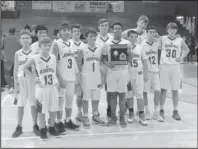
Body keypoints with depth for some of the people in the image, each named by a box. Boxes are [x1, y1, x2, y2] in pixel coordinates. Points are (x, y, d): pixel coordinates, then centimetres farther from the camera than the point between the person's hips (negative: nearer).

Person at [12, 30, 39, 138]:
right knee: (20, 105, 7)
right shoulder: (17, 54, 2)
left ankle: (35, 126, 20)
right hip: (21, 80, 1)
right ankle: (19, 127, 18)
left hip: (32, 80, -1)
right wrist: (16, 84, -1)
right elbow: (15, 70, 4)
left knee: (34, 104, 7)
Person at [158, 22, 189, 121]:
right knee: (163, 89, 2)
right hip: (164, 66, -2)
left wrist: (182, 57, 6)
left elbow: (186, 49, 21)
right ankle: (161, 110, 14)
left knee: (175, 90, 6)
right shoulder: (162, 39, 1)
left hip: (175, 67, 2)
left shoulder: (180, 41, 6)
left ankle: (175, 111, 17)